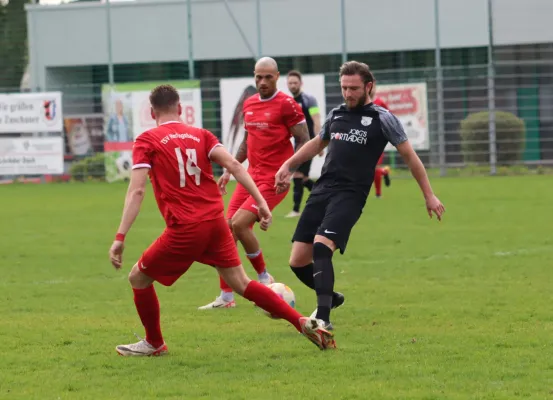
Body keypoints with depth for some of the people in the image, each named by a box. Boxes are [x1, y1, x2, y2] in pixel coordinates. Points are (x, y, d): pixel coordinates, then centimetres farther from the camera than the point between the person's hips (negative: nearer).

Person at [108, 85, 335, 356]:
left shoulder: (147, 141, 2)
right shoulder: (200, 135, 13)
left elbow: (136, 191, -9)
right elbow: (233, 165, 0)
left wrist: (120, 237, -13)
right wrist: (261, 202, -2)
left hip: (184, 230, -5)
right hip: (216, 222, 5)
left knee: (138, 278, 15)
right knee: (241, 283, 13)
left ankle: (154, 343, 26)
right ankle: (304, 324, 4)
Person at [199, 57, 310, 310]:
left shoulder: (287, 104, -10)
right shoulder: (249, 104, 12)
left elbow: (304, 141, -9)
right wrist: (228, 171, 21)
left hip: (273, 180, -7)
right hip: (251, 176, 7)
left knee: (239, 223, -20)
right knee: (227, 229, 1)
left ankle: (264, 278, 2)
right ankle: (226, 297, 10)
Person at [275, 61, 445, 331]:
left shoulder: (382, 118, 0)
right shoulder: (336, 115, 15)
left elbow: (409, 156, 4)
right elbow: (318, 143, 34)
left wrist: (429, 195, 5)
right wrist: (288, 166, 30)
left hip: (350, 196, -6)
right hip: (322, 190, 6)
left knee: (322, 245, -28)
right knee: (298, 260, -1)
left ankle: (323, 317, -27)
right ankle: (330, 298, 27)